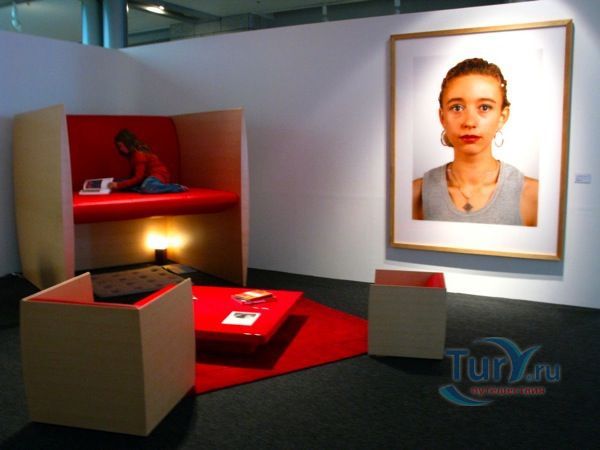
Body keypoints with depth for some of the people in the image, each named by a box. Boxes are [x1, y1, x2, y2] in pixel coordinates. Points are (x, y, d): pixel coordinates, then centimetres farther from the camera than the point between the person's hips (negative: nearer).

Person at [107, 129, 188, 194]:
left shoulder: (139, 154, -18)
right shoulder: (132, 154, 11)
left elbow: (138, 178, -23)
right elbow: (135, 175, 11)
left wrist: (119, 185, -23)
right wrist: (117, 183, -1)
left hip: (159, 175, -10)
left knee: (146, 187, -44)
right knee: (120, 182, -7)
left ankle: (178, 188, -26)